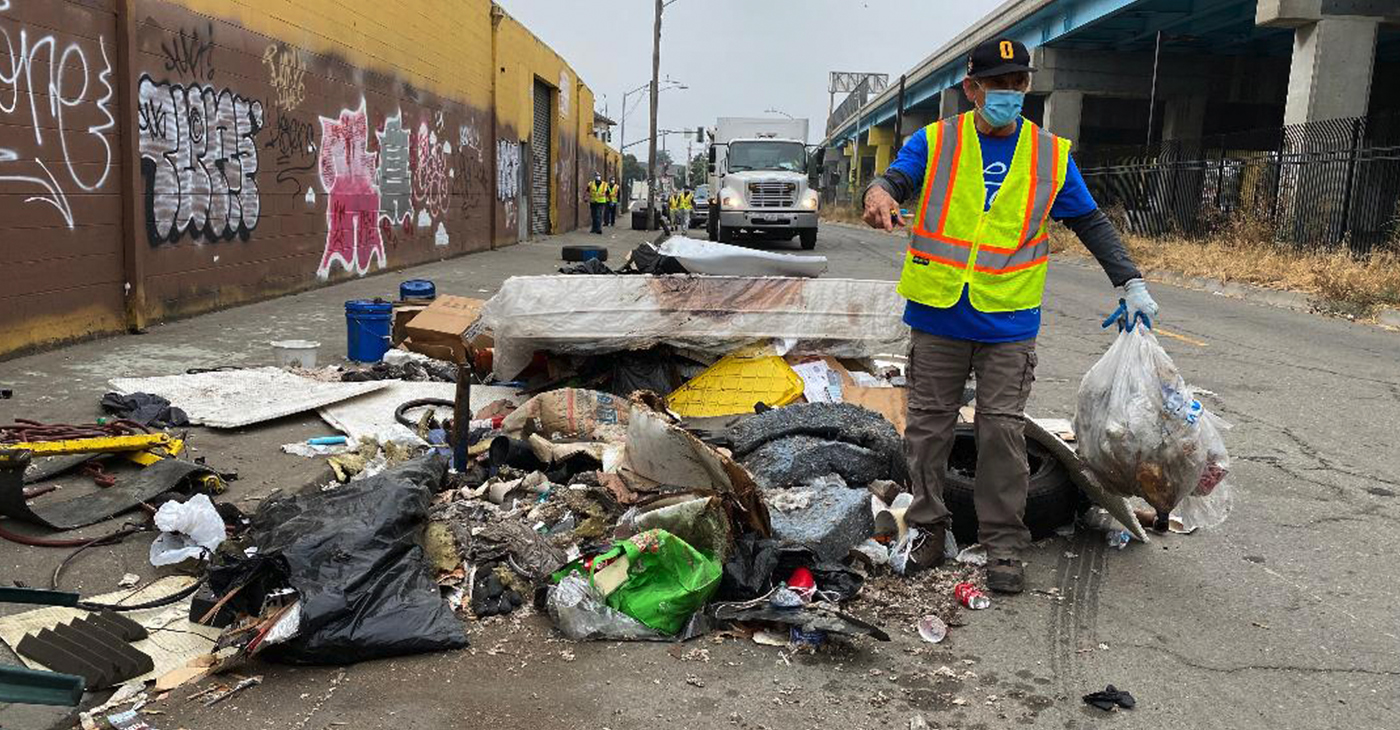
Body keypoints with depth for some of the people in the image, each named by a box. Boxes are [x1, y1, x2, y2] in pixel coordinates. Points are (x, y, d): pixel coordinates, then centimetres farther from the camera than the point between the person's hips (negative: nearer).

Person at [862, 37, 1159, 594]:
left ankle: (1004, 547, 11)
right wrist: (879, 192, -37)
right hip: (937, 318, 0)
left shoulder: (1051, 155, 7)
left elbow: (1091, 223, 14)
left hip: (1009, 323, 0)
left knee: (1003, 430, -1)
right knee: (928, 425, 7)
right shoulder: (935, 142, 3)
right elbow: (897, 177, -13)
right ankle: (928, 530, 23)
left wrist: (1131, 283, 10)